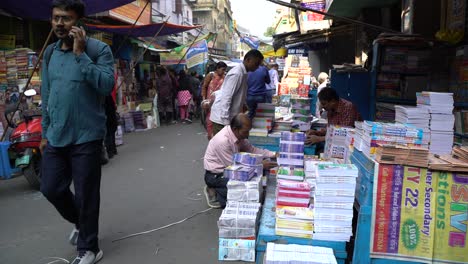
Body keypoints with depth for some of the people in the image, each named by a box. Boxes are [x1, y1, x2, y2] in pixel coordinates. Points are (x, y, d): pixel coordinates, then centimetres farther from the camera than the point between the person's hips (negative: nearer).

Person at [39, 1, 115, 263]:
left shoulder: (98, 49, -7)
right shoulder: (50, 52, 11)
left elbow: (107, 85, -20)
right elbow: (46, 95, 16)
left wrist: (80, 54, -19)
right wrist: (45, 132, 17)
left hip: (86, 137, -6)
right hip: (56, 137, 6)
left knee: (86, 195, 3)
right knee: (51, 188, 13)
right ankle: (81, 222, 41)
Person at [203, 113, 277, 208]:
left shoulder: (238, 134, -7)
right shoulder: (222, 141, -31)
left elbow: (251, 149, 5)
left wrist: (273, 154, -7)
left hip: (228, 170, 9)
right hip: (215, 176, -9)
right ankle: (217, 195, 0)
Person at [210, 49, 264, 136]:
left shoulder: (243, 73, 9)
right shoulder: (237, 73, -19)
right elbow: (226, 98, -23)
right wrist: (226, 122, -24)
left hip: (230, 116, 9)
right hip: (222, 117, -9)